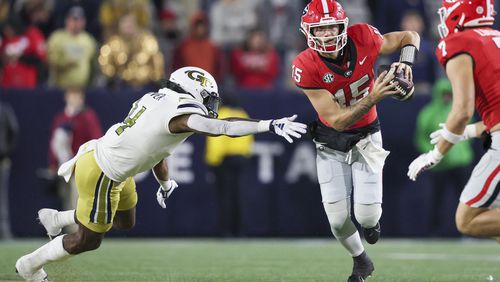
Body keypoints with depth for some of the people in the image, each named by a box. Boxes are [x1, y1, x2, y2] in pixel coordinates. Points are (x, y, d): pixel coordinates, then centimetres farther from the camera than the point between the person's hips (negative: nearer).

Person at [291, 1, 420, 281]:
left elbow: (410, 37, 0)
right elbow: (337, 121, -26)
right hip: (331, 144, 0)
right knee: (338, 220, -1)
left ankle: (372, 218, 33)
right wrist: (373, 98, -38)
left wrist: (405, 63, -21)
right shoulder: (307, 67, -25)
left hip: (366, 137, 0)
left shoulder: (362, 38, -20)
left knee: (366, 216, -8)